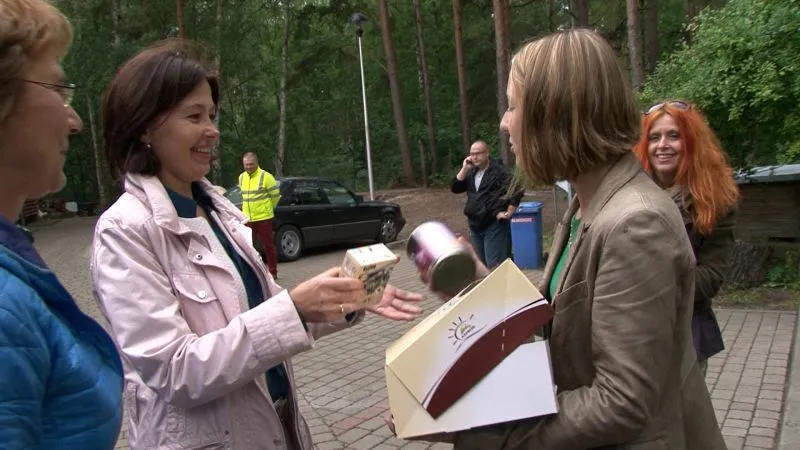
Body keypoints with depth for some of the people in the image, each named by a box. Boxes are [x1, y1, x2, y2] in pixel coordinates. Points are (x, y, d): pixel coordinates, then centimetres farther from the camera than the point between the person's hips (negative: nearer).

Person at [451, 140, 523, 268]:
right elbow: (455, 188, 6)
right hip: (475, 225, 7)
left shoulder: (499, 170, -9)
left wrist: (509, 213, -15)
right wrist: (464, 169, -4)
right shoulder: (471, 172, 13)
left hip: (494, 225, -7)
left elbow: (517, 189, -16)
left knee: (495, 266, -9)